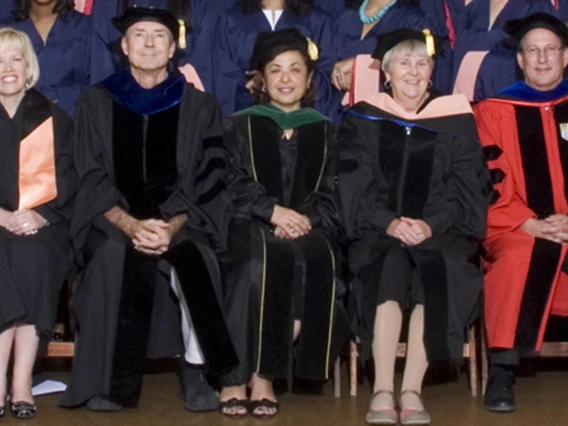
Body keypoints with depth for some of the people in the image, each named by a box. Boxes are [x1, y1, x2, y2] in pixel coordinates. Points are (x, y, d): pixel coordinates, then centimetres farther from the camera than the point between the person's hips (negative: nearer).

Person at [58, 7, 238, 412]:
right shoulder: (96, 102, 9)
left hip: (182, 223, 0)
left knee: (193, 256, -34)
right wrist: (130, 224, -18)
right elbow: (93, 180, 1)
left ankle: (197, 370, -25)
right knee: (115, 254, -34)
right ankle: (108, 378, -28)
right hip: (114, 221, 0)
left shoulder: (199, 106, 9)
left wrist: (172, 226, -19)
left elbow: (207, 183, 1)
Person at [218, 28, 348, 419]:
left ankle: (264, 374, -26)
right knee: (260, 264, -36)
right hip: (250, 226, -1)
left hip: (307, 227, 1)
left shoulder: (324, 131, 20)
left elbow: (331, 195, 11)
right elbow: (232, 185, 3)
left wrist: (304, 218, -11)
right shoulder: (241, 126, 16)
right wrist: (272, 211, -15)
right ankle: (236, 377, -29)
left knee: (313, 264, -34)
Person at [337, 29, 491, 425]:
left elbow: (467, 188, 4)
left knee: (437, 272, -32)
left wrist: (431, 225, -14)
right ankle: (383, 390, -33)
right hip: (377, 232, 0)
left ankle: (412, 390, -29)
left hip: (440, 232, 0)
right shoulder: (363, 119, 10)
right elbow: (353, 185, 1)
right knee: (388, 267, -32)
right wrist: (388, 222, -17)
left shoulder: (456, 119, 10)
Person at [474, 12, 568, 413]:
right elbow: (491, 184, 1)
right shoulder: (495, 112, 9)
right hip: (516, 231, -2)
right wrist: (531, 224, -14)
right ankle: (501, 372, -30)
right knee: (522, 258, -36)